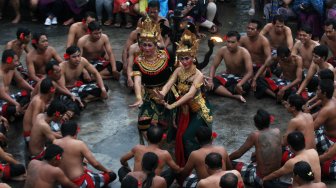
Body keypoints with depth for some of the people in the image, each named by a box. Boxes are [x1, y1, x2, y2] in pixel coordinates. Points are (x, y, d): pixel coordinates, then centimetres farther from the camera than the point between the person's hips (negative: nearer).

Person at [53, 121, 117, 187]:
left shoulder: (55, 143, -2)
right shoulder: (79, 144, -17)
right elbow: (95, 164, -15)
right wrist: (106, 170, 5)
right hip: (79, 184, -7)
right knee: (112, 175, 6)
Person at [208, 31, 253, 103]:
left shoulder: (244, 53, -22)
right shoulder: (222, 51, -11)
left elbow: (250, 72, -28)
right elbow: (214, 66, -5)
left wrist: (239, 84, -44)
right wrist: (210, 80, -25)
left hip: (240, 78, -3)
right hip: (227, 76, 3)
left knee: (245, 86, -39)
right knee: (211, 83, -27)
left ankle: (221, 90, -21)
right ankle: (235, 96, -38)